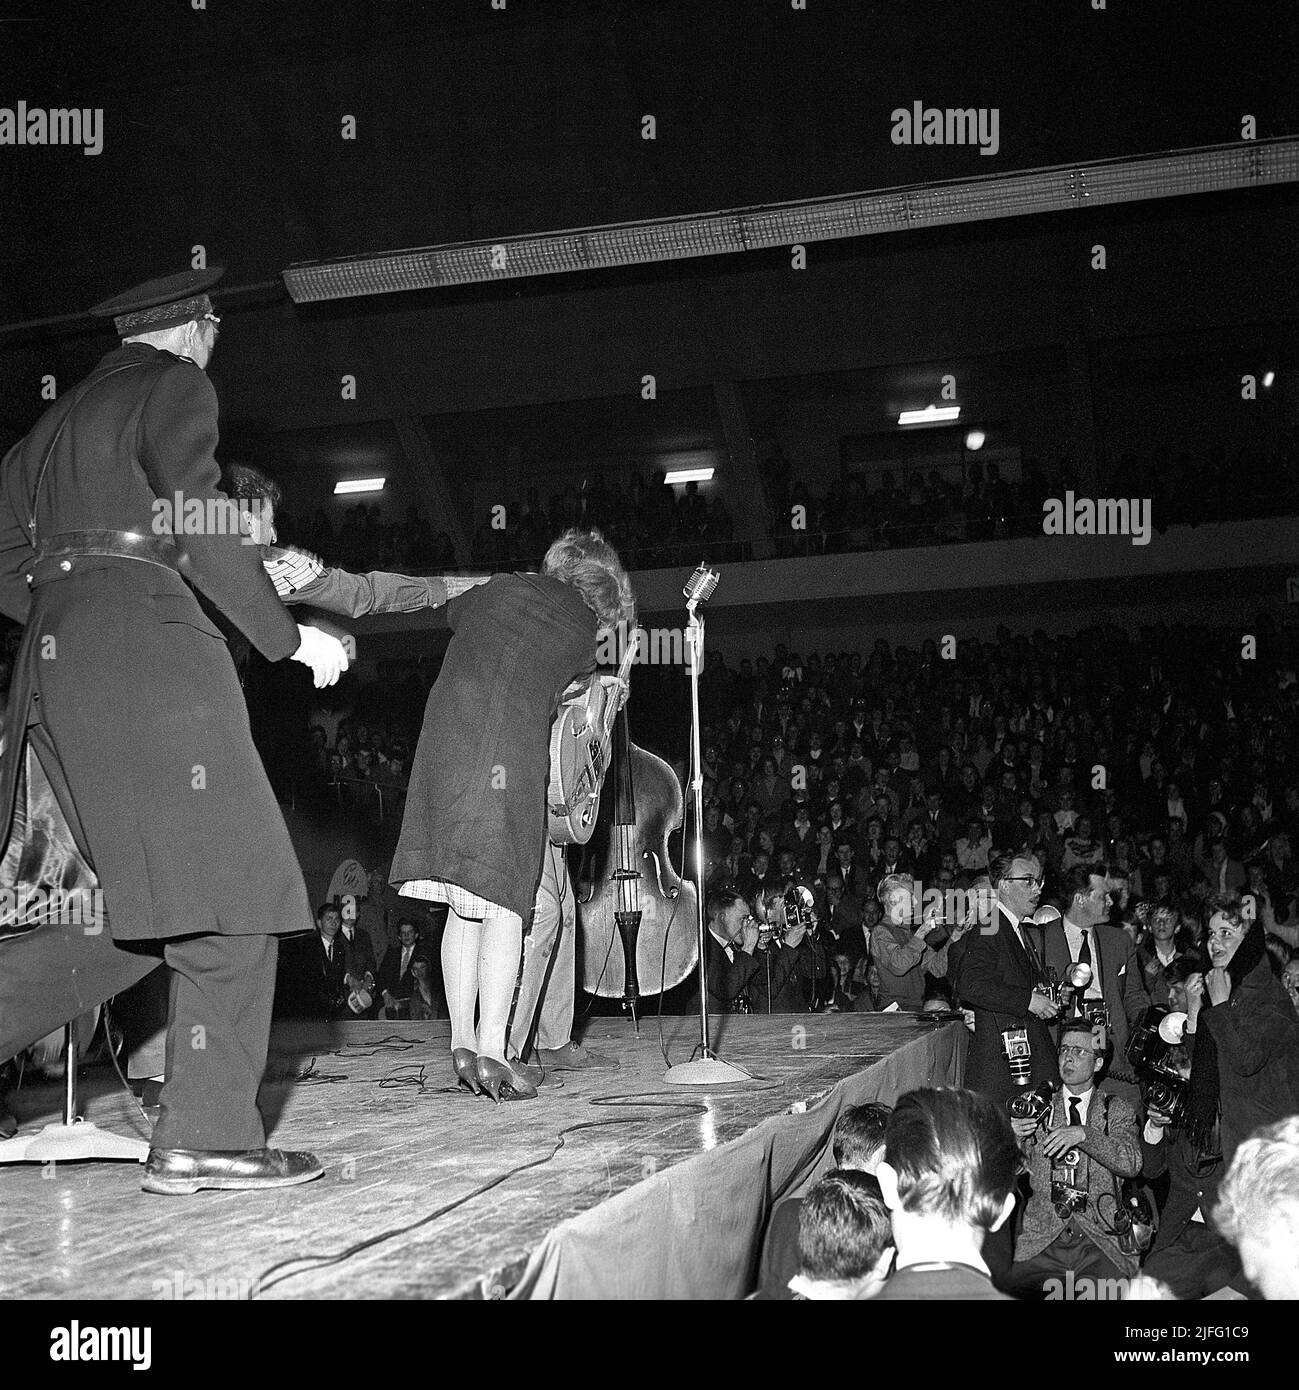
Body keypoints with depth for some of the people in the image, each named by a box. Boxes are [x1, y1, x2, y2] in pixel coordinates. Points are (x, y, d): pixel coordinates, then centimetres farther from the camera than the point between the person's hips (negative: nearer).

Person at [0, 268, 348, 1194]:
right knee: (229, 888, -8)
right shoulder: (176, 386, 4)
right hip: (146, 644, -9)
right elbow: (199, 529, -10)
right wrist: (290, 637, -4)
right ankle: (206, 1134, -10)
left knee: (141, 905, 10)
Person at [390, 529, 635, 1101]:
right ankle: (492, 1049, -10)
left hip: (444, 742, 4)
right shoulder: (583, 634, 11)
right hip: (511, 754, -4)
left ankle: (462, 1044, 10)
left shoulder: (501, 589, 21)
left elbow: (452, 612, 38)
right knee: (503, 902, -2)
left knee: (463, 905, 10)